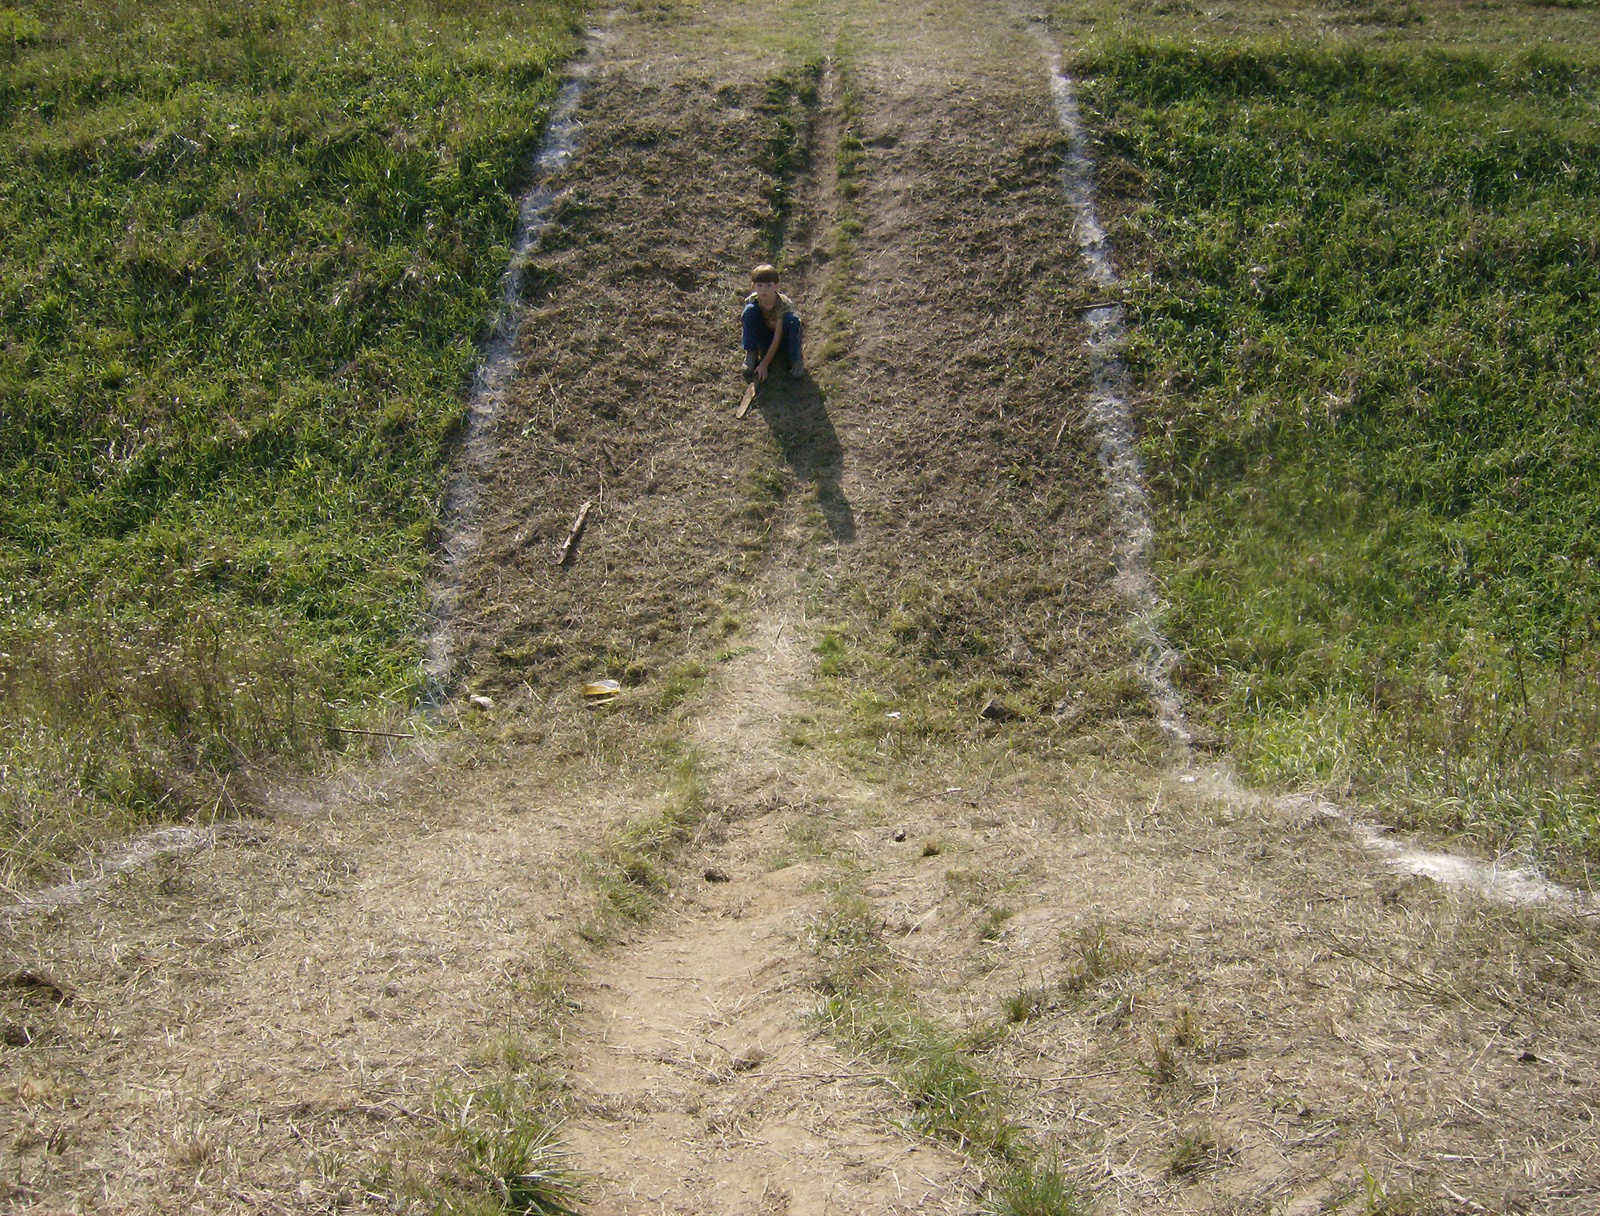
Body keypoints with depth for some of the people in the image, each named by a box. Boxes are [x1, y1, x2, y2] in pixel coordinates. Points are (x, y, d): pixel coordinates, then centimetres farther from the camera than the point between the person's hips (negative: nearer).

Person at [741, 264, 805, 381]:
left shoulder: (784, 304, -28)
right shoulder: (752, 301, -17)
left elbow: (777, 338, -28)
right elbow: (749, 326, -7)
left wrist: (764, 364, -30)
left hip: (784, 341, -3)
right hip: (765, 340, 3)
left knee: (792, 319, -35)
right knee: (749, 310, -23)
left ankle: (796, 360, -17)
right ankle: (751, 355, -13)